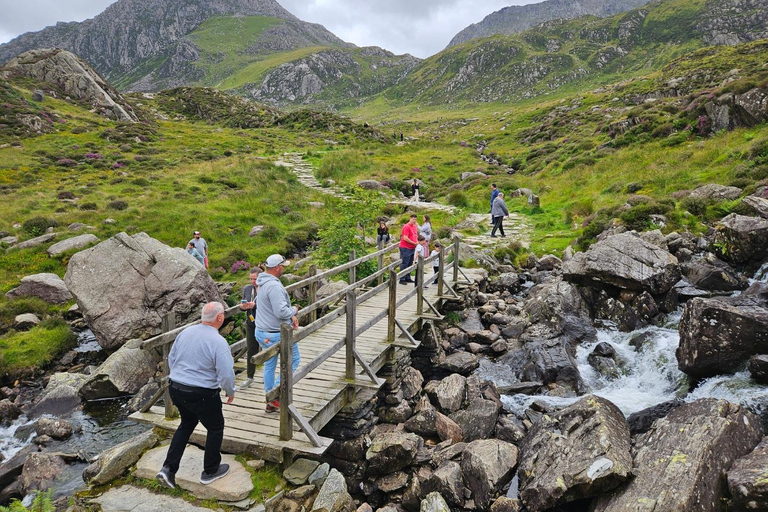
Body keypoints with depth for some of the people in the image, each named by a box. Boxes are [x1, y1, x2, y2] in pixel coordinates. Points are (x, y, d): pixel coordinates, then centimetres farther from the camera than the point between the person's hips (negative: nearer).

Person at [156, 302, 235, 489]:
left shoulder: (185, 332, 1)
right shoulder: (218, 341, -20)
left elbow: (171, 358, 12)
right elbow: (226, 374, -20)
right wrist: (231, 392, -1)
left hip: (175, 389, 7)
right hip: (202, 395, -7)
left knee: (187, 424, 28)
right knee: (215, 428, 17)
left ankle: (168, 469, 21)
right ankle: (210, 472, 29)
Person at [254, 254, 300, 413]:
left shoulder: (263, 284, 9)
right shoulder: (274, 286, -24)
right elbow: (281, 312, -29)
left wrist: (290, 317, 8)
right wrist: (294, 310, -9)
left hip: (262, 332, 10)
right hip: (277, 334, -9)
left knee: (269, 365, 17)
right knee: (294, 360, 8)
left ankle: (271, 402, 27)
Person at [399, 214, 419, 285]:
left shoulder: (414, 226, 13)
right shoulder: (406, 227, -14)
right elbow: (405, 238, -20)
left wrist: (417, 241, 6)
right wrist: (414, 243, -15)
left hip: (412, 248, 9)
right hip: (405, 248, -9)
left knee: (410, 264, 13)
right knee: (404, 264, -7)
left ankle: (408, 278, 21)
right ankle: (402, 279, -4)